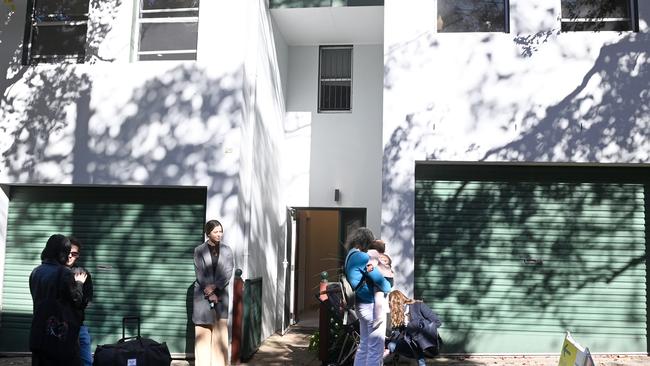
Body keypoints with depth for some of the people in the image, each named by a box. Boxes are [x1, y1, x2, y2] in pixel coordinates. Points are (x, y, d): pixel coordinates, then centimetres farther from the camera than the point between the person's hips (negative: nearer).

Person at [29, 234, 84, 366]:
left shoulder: (35, 273, 4)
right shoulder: (64, 273, -14)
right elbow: (77, 301, -7)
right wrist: (79, 283, 9)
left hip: (39, 332, 6)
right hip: (62, 332, -6)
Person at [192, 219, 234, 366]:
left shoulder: (227, 250, 4)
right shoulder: (199, 250, -2)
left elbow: (228, 272, -3)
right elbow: (200, 274, -6)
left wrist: (214, 286, -15)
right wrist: (210, 293, -12)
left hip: (221, 293, 1)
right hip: (203, 294, -1)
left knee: (220, 329, 1)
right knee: (203, 330, 1)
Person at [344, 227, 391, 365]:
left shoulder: (350, 256, 12)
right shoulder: (362, 257, -18)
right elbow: (378, 279, -19)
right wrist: (389, 290, -2)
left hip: (361, 306, 10)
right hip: (372, 306, -10)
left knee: (364, 345, 17)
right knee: (376, 349, -2)